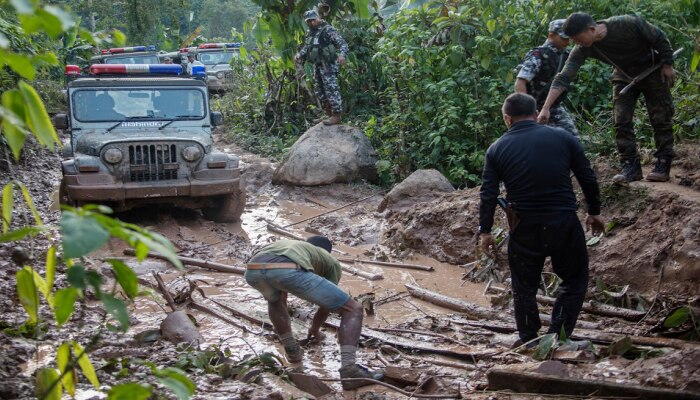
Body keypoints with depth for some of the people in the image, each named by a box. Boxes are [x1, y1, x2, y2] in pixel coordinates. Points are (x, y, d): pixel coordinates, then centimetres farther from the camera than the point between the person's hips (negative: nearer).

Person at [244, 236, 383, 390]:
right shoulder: (331, 263, 35)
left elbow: (280, 298, 57)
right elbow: (326, 304, 43)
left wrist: (282, 331, 71)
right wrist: (315, 329, 62)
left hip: (253, 270, 5)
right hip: (289, 271, -4)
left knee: (273, 299, 41)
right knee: (353, 309, 9)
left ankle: (291, 349, 31)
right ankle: (349, 370, -5)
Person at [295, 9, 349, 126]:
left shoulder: (328, 30, -11)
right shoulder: (310, 33, 14)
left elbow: (342, 43, -17)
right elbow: (306, 47, 22)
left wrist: (342, 54, -35)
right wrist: (299, 55, 4)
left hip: (328, 65, -9)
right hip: (317, 66, 9)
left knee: (331, 90, -10)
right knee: (320, 92, 14)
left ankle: (337, 116, -8)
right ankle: (329, 114, 23)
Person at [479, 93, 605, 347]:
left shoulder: (497, 149, 0)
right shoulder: (562, 138, 0)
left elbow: (488, 195, -2)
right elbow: (588, 179, 4)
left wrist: (485, 230, 9)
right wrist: (594, 212, 17)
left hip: (524, 229, 0)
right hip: (564, 223, 0)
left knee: (524, 288, 17)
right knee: (575, 279, 18)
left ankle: (529, 343, 23)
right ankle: (558, 335, 10)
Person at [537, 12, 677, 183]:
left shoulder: (628, 23, -34)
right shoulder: (583, 49, -25)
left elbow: (660, 39, -19)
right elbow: (563, 78, -28)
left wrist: (667, 65, -13)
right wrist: (545, 108, -35)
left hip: (652, 72, -3)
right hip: (624, 77, 3)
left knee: (661, 119, -3)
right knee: (621, 121, -4)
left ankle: (663, 165, 5)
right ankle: (631, 166, 3)